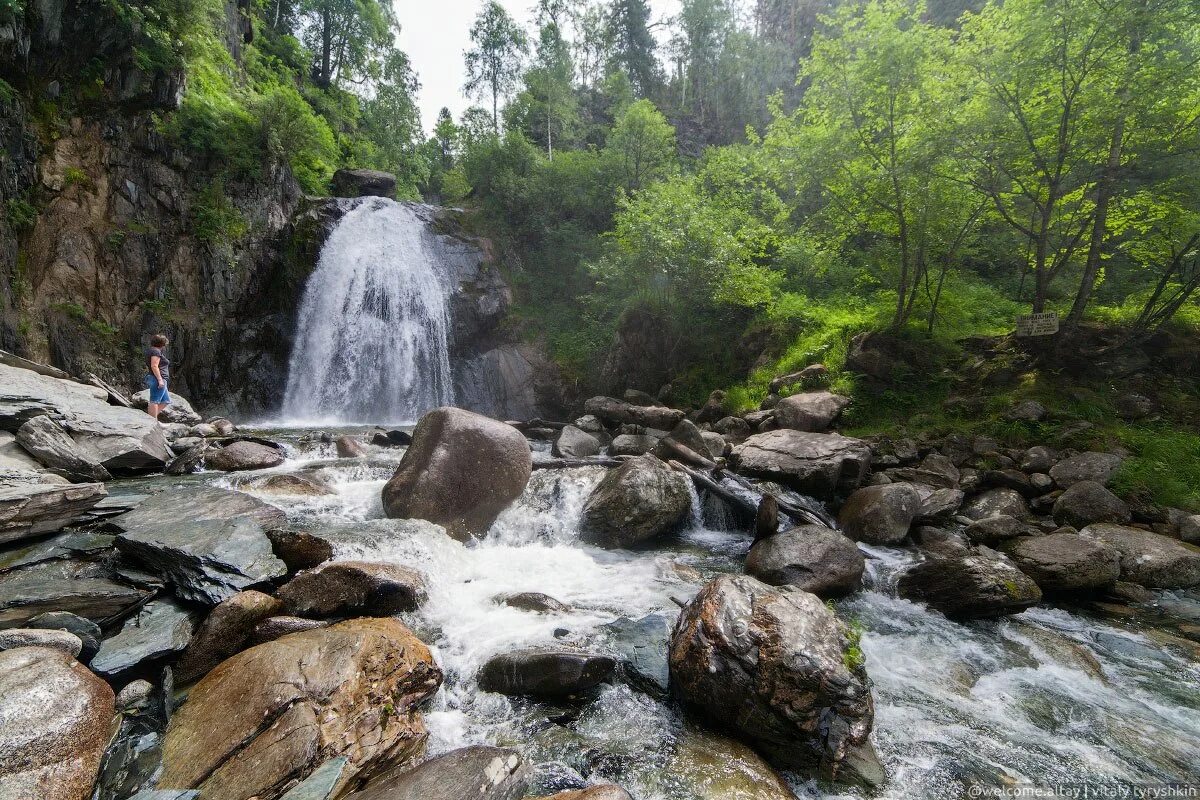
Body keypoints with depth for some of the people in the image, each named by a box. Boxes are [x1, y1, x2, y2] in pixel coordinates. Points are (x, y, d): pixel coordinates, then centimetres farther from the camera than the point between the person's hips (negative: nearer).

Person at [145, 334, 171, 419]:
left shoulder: (150, 350, 19)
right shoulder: (156, 351, -11)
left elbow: (148, 367, 24)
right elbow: (154, 366, -21)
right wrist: (160, 379, -23)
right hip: (158, 379, -11)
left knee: (166, 401, 14)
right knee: (155, 401, -9)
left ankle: (151, 417, 10)